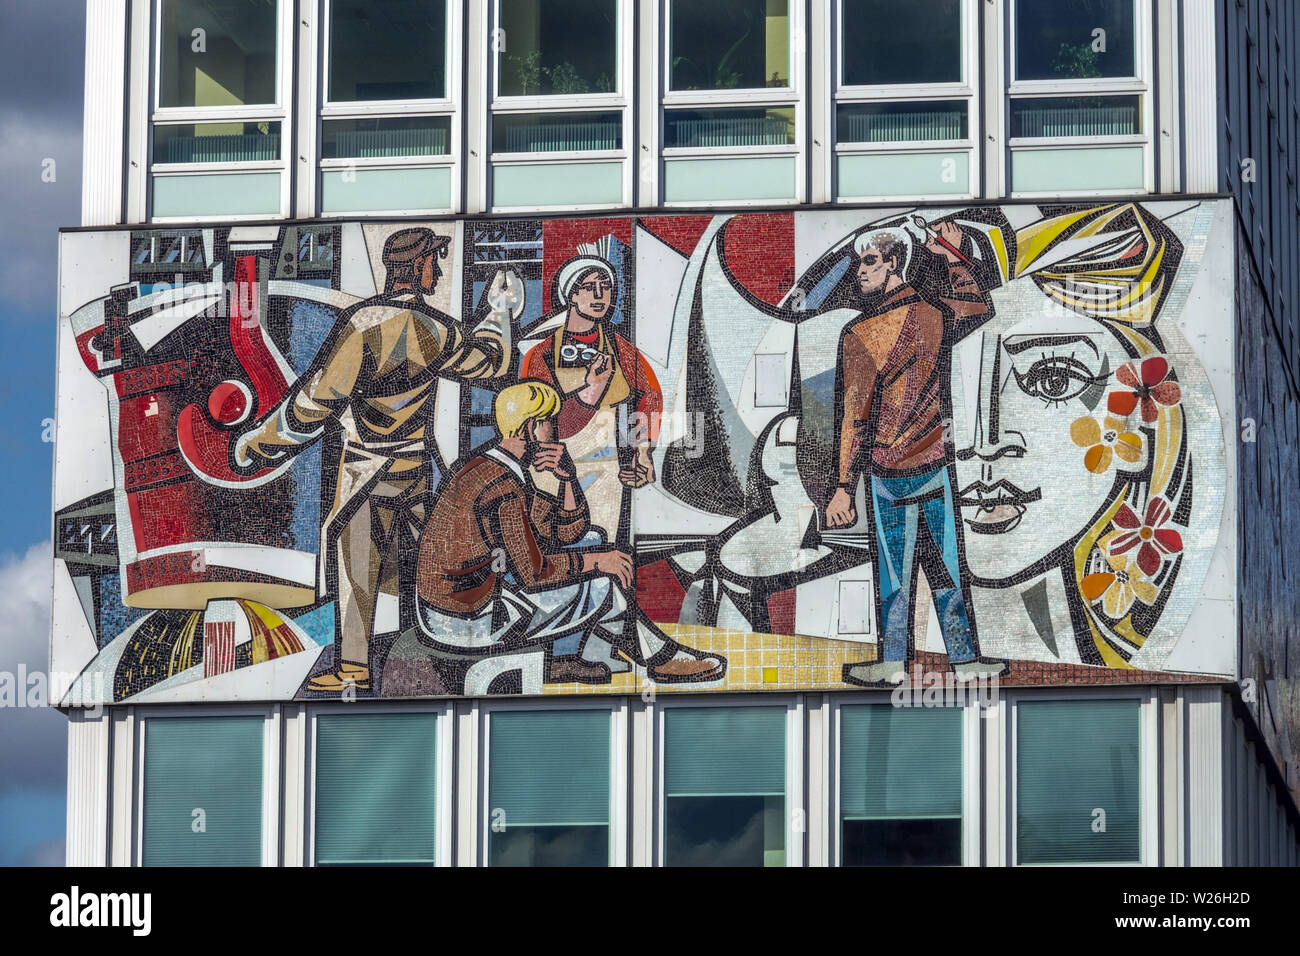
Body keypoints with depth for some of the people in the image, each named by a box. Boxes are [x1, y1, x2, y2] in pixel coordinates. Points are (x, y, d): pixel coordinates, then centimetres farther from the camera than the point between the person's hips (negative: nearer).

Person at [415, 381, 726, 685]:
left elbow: (569, 532, 14)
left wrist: (567, 477, -3)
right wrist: (595, 561, -8)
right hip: (467, 624, -10)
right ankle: (662, 658, 19)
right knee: (600, 587, -4)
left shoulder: (484, 467, 11)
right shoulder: (503, 487, -22)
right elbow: (533, 573, -21)